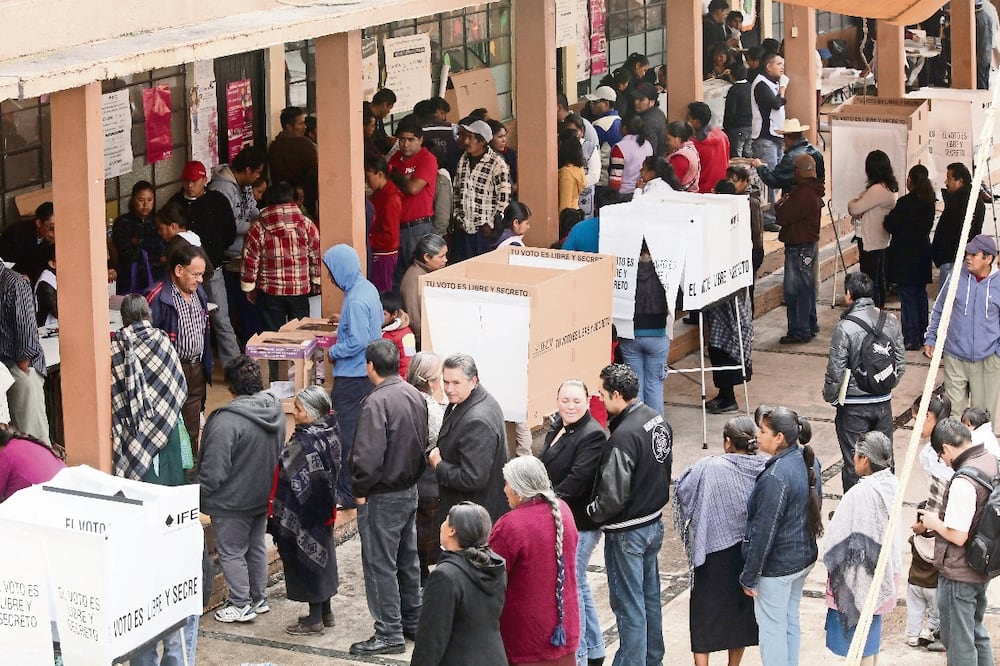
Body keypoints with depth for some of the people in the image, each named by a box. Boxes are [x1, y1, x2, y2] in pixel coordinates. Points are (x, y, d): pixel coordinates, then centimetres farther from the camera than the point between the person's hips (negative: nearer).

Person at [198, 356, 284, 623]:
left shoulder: (227, 421, -28)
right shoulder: (275, 410, -3)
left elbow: (214, 469, -24)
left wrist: (200, 495, -10)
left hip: (233, 501, -8)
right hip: (264, 497, 8)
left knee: (231, 552, 6)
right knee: (256, 546, 20)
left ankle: (241, 605, 10)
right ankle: (258, 598, 29)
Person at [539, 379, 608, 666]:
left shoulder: (593, 435, -18)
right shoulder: (558, 426, 10)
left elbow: (576, 480, -25)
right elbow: (544, 465, 16)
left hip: (578, 524, -9)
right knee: (579, 585, 18)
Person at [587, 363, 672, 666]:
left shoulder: (624, 436, -28)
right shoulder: (658, 420, 0)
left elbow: (613, 496, -25)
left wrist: (593, 512, -6)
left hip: (627, 532, -9)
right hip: (654, 521, 9)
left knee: (628, 604, 3)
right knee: (650, 596, 21)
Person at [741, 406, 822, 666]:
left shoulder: (775, 477, -28)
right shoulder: (803, 460, -1)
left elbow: (763, 531, -24)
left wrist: (749, 575, -15)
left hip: (777, 566, -9)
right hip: (803, 557, 9)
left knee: (772, 630, 5)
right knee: (790, 622, 21)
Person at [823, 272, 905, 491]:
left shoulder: (845, 327, -19)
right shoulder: (890, 321, -4)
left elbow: (836, 371, -16)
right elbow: (901, 363, 4)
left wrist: (830, 397, 2)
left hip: (854, 405, -5)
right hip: (883, 403, 5)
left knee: (853, 463, 6)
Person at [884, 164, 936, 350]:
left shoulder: (905, 202, -20)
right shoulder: (928, 201, 3)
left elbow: (890, 225, -16)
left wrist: (887, 218, 6)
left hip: (905, 256, -7)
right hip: (923, 252, 7)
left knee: (907, 295, -2)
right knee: (920, 294, 16)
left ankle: (911, 339, -2)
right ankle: (922, 335, 23)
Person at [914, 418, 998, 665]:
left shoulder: (963, 482, -29)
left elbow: (958, 536, -27)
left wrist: (935, 522, -9)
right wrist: (943, 518, 11)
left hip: (959, 574, -9)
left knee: (959, 643, 7)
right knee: (976, 632, 25)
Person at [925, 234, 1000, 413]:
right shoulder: (957, 277, -2)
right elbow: (938, 310, 10)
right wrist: (930, 339, 8)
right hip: (955, 356, 1)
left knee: (984, 412, 7)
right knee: (954, 406, 5)